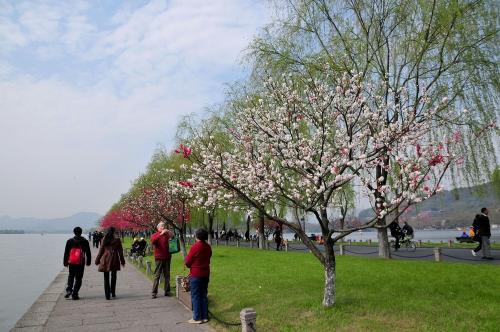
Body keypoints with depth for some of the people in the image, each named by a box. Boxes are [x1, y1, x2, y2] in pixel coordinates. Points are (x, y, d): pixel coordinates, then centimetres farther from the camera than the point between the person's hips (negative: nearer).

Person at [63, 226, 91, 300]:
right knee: (78, 279, 5)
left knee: (71, 276, 20)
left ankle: (69, 290, 2)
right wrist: (88, 261, 12)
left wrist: (65, 262, 11)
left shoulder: (70, 241, 1)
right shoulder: (85, 241, -1)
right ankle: (74, 294, 3)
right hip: (80, 263, -1)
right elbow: (88, 253, 2)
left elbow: (66, 253, 4)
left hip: (71, 263, 1)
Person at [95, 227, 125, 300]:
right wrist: (122, 261, 10)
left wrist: (97, 260, 12)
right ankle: (113, 293, 23)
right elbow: (120, 251, 1)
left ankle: (107, 295, 2)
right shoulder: (117, 240, -3)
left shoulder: (104, 240, -1)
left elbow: (101, 251, 2)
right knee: (113, 277, 16)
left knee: (106, 278, 6)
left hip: (105, 260, 0)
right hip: (114, 260, 0)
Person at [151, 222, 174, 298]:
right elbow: (153, 241, -20)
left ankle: (167, 291, 12)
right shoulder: (155, 235, 2)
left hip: (167, 257, 4)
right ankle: (154, 292, 0)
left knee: (167, 275, 6)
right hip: (159, 258, -3)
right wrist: (161, 234, -29)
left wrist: (171, 235, -13)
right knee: (157, 275, -4)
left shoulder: (167, 235, 10)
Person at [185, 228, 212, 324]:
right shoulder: (208, 247, 2)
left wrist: (186, 258, 9)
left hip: (195, 274, -6)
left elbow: (187, 262, -11)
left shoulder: (195, 247, -17)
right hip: (206, 274, 6)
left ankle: (197, 318, 8)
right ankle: (205, 316, 19)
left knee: (196, 296, 3)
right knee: (204, 295, 14)